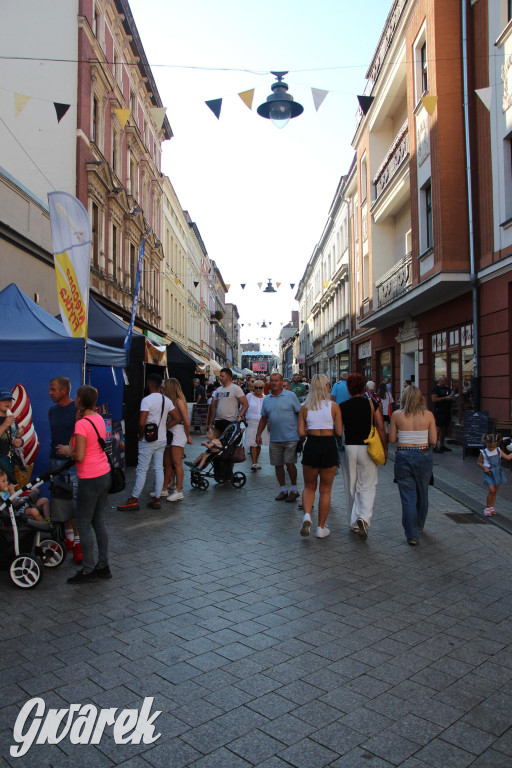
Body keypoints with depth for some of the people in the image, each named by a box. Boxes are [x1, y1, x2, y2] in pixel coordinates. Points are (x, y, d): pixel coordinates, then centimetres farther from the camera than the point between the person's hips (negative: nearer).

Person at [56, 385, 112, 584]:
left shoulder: (81, 424, -19)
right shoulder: (99, 419, 6)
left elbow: (79, 456, -21)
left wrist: (67, 452, -2)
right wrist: (71, 448, 15)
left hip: (90, 480, -8)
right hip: (105, 475, 8)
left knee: (84, 524, 4)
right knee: (99, 522, 16)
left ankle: (88, 570, 12)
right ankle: (103, 566, 23)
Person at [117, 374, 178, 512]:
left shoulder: (147, 400, -16)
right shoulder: (167, 400, 5)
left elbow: (141, 422, -23)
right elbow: (177, 418, 9)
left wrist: (141, 435, -6)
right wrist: (163, 428, 10)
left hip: (148, 441, -6)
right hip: (162, 440, 6)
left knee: (141, 470, 0)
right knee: (159, 469, 9)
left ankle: (133, 500, 7)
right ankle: (156, 499, 14)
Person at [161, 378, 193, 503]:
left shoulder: (179, 401, -9)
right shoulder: (168, 401, 12)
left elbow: (187, 422, -10)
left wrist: (187, 436, -2)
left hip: (178, 433, -7)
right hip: (168, 433, 7)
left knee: (176, 463, -5)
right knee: (167, 463, 11)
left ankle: (178, 491, 0)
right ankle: (164, 489, 20)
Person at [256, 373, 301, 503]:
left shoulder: (290, 396, -2)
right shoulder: (267, 399, 11)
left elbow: (300, 414, -1)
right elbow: (263, 419, 16)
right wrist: (258, 434, 9)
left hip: (291, 438, -4)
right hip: (275, 439, 4)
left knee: (289, 463, -5)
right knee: (278, 465, 8)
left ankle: (294, 489, 12)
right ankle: (283, 490, 22)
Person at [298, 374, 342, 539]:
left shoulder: (305, 407, 1)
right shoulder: (334, 406, -3)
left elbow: (301, 433, -3)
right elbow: (339, 431, -5)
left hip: (311, 446, 1)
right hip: (329, 446, -1)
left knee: (309, 486, 18)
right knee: (325, 489, 10)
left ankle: (307, 515, -7)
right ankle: (321, 528, 14)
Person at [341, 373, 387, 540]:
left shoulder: (342, 407, -1)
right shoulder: (371, 404, -2)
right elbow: (381, 428, -5)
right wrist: (384, 449, 4)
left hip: (349, 448, 1)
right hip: (367, 448, -1)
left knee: (351, 487, 12)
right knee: (367, 485, 4)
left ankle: (354, 522, 19)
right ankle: (364, 518, -16)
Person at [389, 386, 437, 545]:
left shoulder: (397, 415, -5)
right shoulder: (428, 415, -4)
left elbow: (392, 439, 0)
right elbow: (433, 441, -3)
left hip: (403, 456, -1)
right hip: (423, 456, 1)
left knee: (408, 496, 5)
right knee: (422, 494, 20)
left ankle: (412, 535, 3)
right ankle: (419, 526, 40)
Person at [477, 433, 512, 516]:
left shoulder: (499, 450, 2)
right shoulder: (483, 452, -8)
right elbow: (479, 463, 0)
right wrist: (484, 468, -14)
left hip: (498, 473, 4)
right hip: (489, 473, -4)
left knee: (495, 491, 9)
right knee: (491, 490, -12)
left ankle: (491, 507, 22)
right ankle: (487, 508, 1)